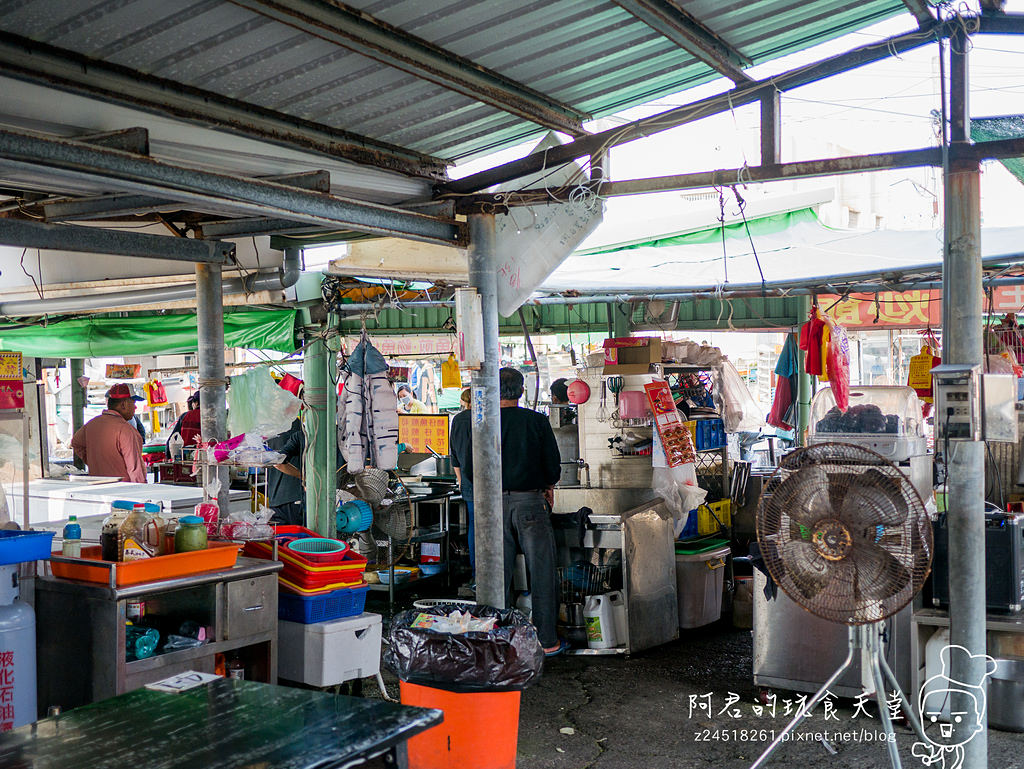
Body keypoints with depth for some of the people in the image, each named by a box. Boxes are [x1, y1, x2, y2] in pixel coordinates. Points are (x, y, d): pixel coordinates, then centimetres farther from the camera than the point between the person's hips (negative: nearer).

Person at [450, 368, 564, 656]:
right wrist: (548, 486, 18)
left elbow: (467, 468, 2)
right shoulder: (537, 422, -4)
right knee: (541, 574, 7)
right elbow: (553, 464, -1)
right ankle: (546, 640, 11)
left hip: (493, 503, 2)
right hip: (531, 502, -2)